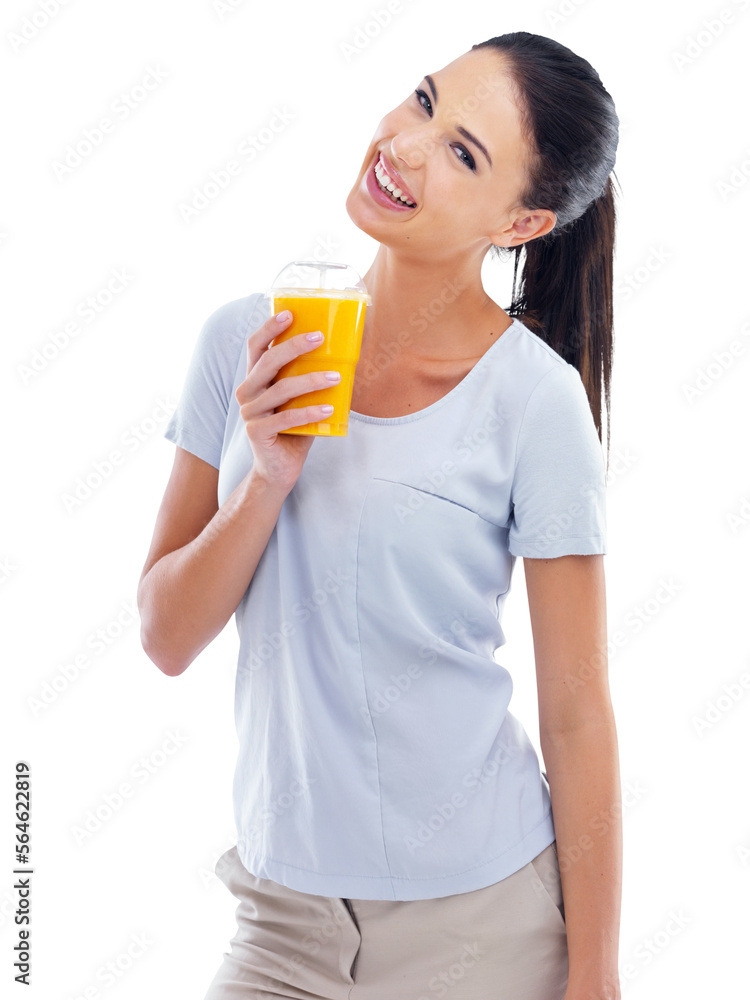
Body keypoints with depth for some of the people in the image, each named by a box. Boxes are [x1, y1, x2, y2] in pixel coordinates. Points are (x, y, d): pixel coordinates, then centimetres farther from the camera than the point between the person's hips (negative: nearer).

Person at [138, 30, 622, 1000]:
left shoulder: (536, 403, -14)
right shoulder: (246, 343, -4)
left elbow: (577, 717, -9)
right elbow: (167, 639, -3)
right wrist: (269, 478, -18)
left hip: (480, 921, -3)